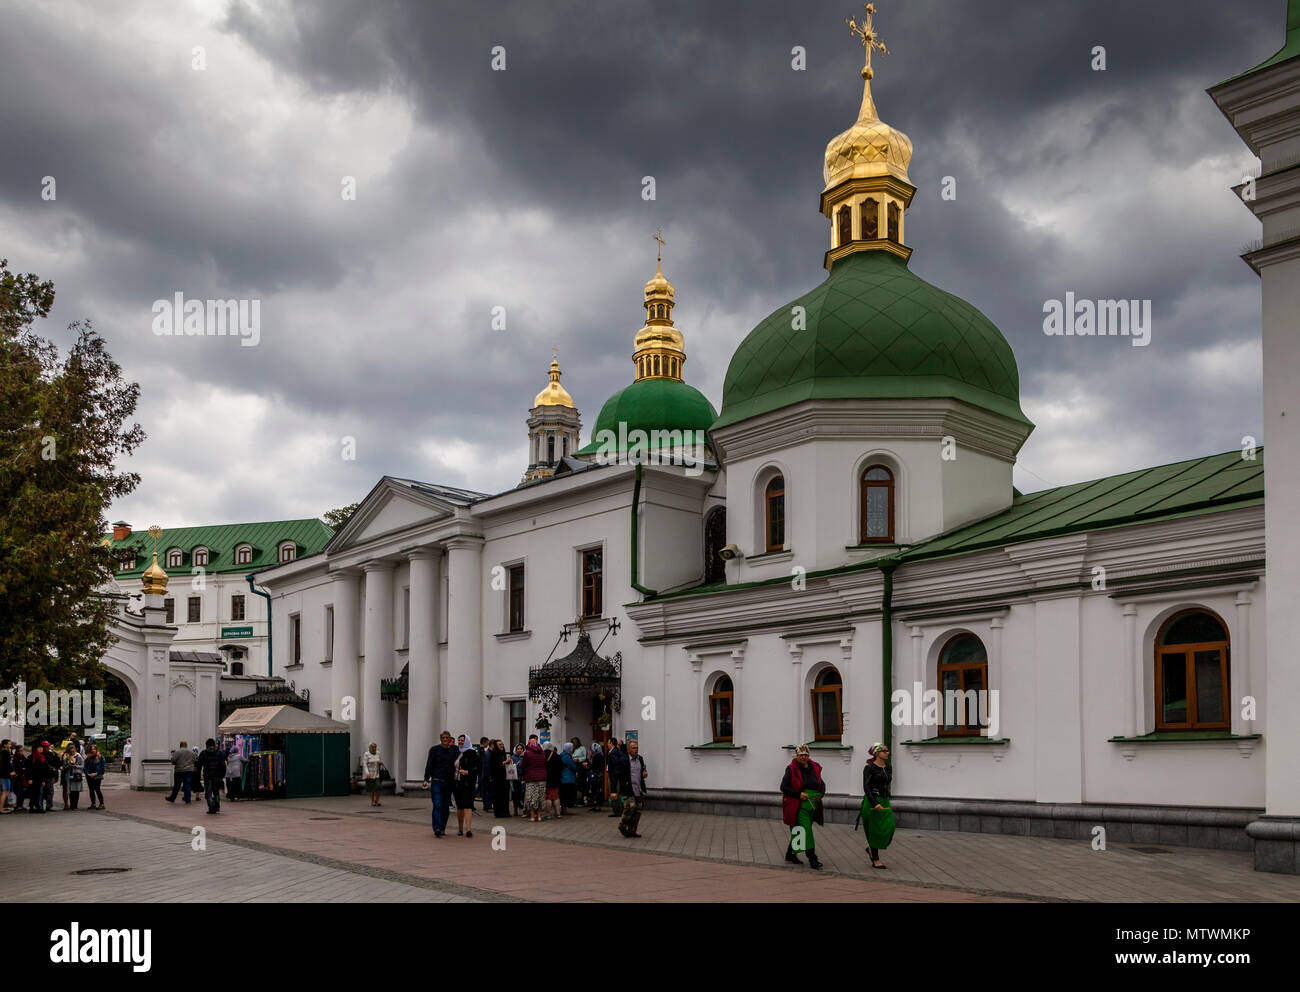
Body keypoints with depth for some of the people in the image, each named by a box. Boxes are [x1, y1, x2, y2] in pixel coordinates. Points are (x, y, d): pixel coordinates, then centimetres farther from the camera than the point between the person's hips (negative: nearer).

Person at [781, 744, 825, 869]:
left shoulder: (815, 768, 11)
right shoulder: (792, 769, -5)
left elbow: (822, 784, 21)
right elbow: (783, 787, -8)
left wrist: (820, 794, 1)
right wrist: (799, 794, -15)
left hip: (813, 806, 5)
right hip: (799, 806, -5)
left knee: (797, 831, 13)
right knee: (806, 831, -12)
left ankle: (790, 854, 28)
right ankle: (813, 860, -10)